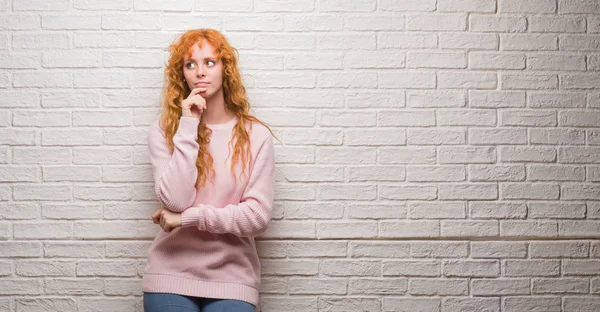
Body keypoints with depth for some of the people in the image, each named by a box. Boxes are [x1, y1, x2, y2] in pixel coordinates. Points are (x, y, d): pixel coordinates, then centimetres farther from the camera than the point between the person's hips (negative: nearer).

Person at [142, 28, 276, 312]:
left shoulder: (256, 135, -2)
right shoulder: (164, 130, 0)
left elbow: (258, 216, -8)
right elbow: (175, 200, -13)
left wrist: (188, 217, -12)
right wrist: (188, 127, -13)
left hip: (231, 277, 0)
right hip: (171, 274, 0)